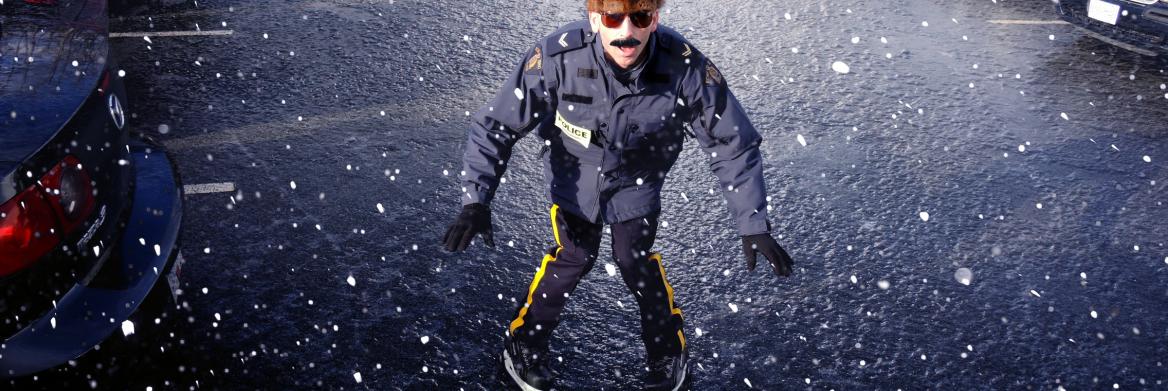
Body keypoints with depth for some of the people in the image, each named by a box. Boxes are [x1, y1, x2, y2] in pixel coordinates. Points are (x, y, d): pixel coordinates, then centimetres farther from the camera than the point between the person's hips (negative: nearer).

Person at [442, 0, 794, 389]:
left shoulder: (685, 66, -34)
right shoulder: (558, 56, -37)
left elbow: (733, 143, -21)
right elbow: (495, 126, -26)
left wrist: (754, 225, -22)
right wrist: (475, 200, -37)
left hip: (638, 177, 1)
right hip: (574, 171, 0)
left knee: (635, 259, 3)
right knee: (575, 256, -2)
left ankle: (669, 354, 30)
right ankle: (522, 345, 23)